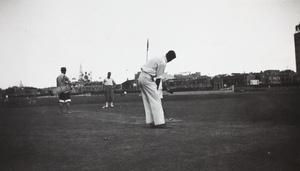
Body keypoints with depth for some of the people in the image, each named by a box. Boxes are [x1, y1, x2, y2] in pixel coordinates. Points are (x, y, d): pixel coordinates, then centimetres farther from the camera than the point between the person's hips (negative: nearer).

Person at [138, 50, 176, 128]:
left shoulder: (158, 59, 18)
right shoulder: (163, 63, -11)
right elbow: (158, 78, -8)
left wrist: (156, 88, 14)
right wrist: (156, 88, 2)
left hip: (141, 77, 10)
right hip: (147, 79, -10)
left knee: (147, 101, 10)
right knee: (155, 100, -7)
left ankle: (151, 122, 12)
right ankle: (159, 122, -7)